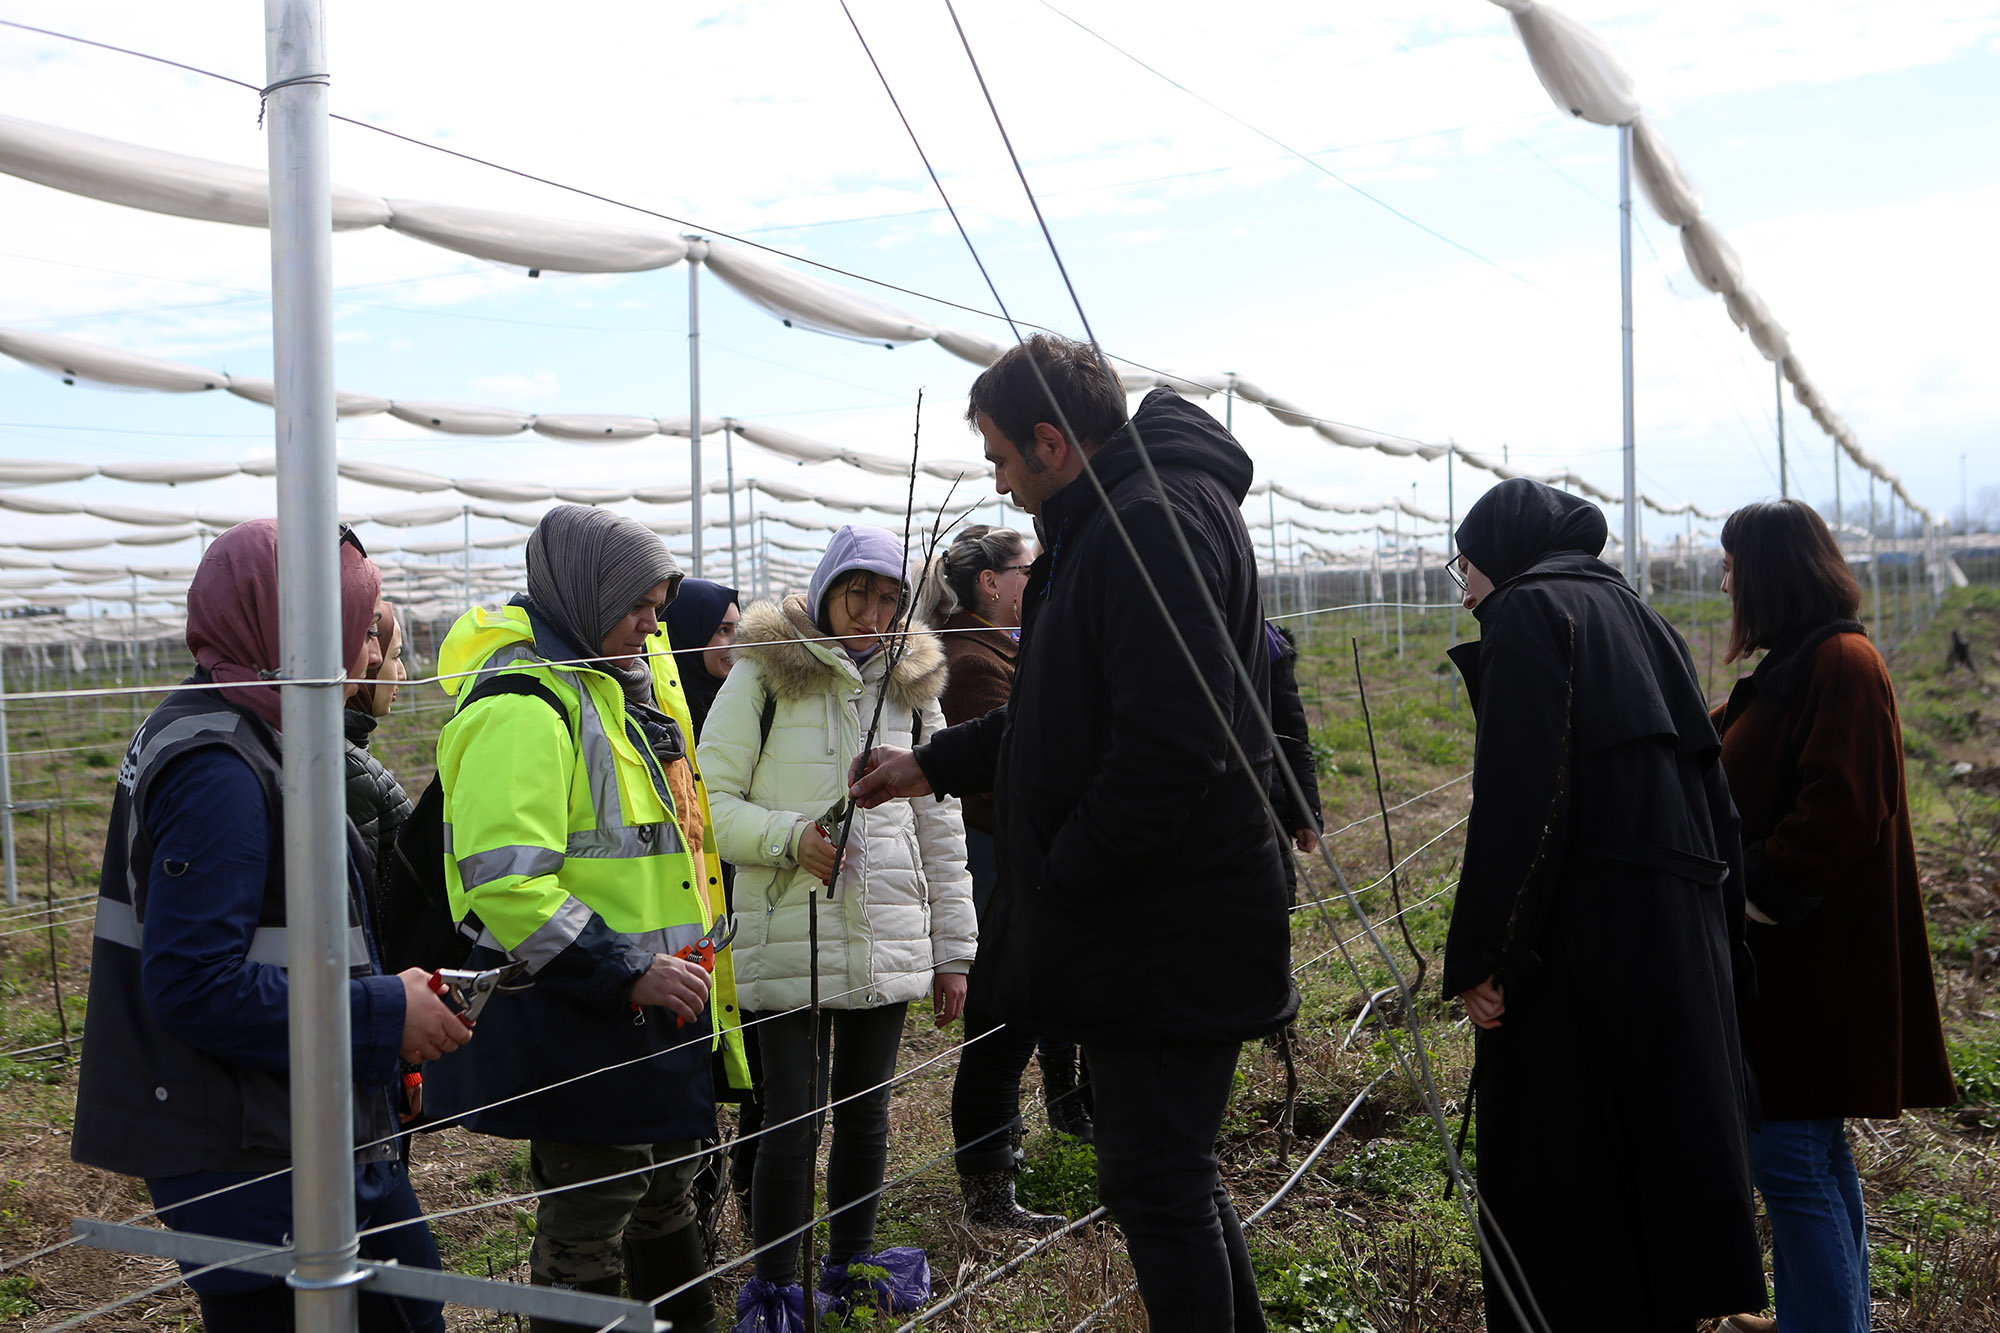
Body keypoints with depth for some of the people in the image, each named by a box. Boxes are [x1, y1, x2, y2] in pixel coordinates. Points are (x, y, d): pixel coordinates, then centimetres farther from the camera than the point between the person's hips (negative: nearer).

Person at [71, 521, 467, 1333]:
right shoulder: (216, 771, -22)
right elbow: (194, 985, -27)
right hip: (251, 1164, -10)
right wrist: (384, 1016, -20)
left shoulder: (241, 742, 10)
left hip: (306, 1136, 10)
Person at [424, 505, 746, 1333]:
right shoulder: (524, 704, -20)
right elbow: (505, 883, -28)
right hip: (576, 1020, -10)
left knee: (662, 1198, 25)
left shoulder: (602, 688, 14)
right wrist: (626, 974, -25)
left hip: (645, 1009, 10)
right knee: (587, 1236, 2)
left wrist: (672, 964, 22)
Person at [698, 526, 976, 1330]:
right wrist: (788, 837, -19)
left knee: (865, 1113, 13)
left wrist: (953, 951, 10)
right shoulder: (762, 676, -3)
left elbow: (941, 830, 12)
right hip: (787, 940, -4)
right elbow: (710, 802, -2)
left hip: (886, 944, 4)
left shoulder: (913, 687, 9)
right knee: (791, 1125, -2)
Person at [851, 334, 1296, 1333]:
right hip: (1138, 923, 11)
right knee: (1171, 1173, 20)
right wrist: (935, 764, 27)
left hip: (1166, 938, -11)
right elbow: (1065, 715, 27)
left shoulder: (1155, 520, -19)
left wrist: (1061, 875, -17)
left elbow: (1171, 744, -28)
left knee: (1154, 1185, -1)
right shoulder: (1103, 526, 16)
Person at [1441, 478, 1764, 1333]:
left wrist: (1480, 958, -17)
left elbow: (1519, 798, -18)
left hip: (1584, 937, -8)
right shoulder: (1637, 618, 19)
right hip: (1681, 933, 9)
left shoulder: (1528, 613, -6)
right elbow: (1708, 790, 18)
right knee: (1657, 1154, 16)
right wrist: (1720, 946, 20)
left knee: (1551, 1178, 0)